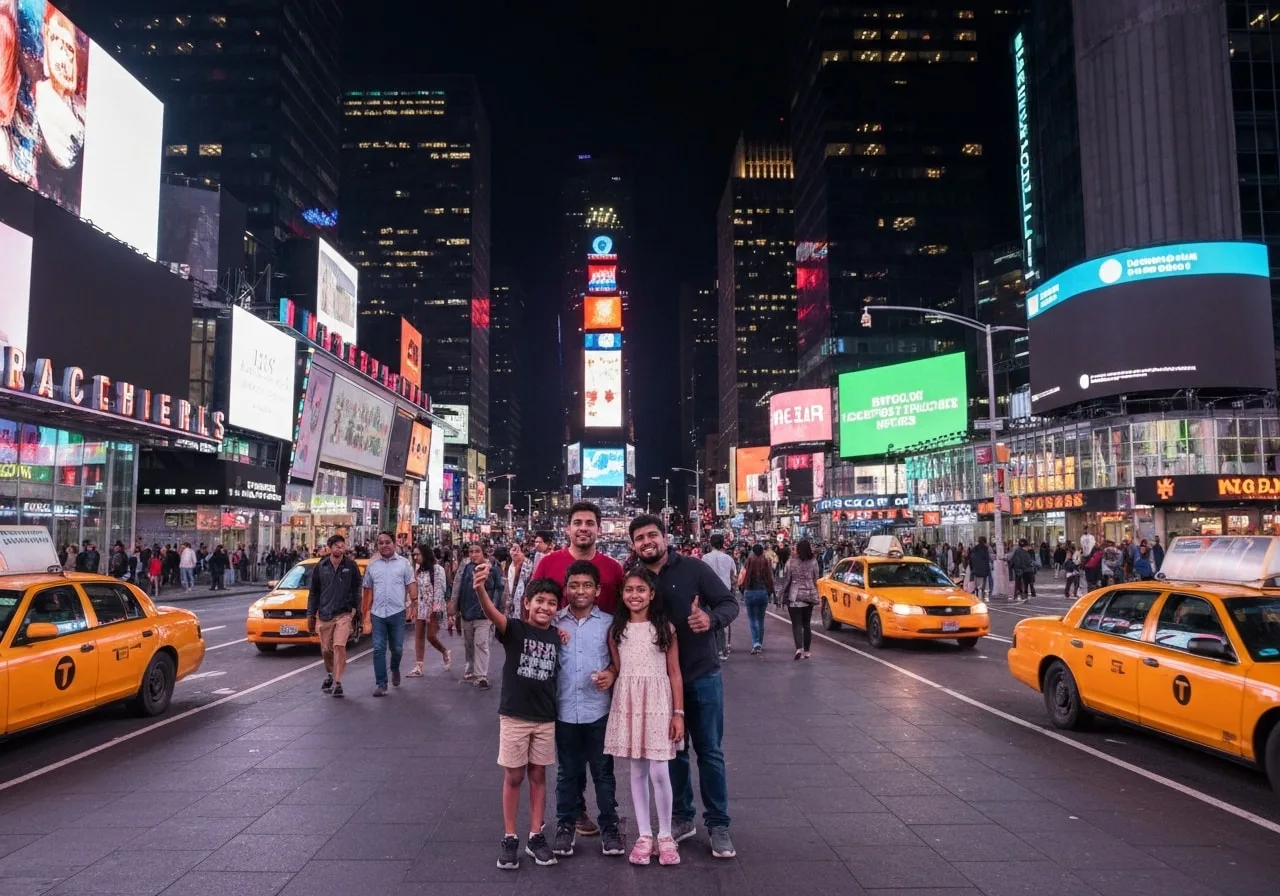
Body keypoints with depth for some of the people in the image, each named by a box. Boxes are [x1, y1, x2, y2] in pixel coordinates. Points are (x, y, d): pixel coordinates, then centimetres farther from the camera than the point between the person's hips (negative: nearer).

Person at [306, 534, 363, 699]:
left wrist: (356, 610, -1)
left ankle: (337, 682, -8)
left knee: (339, 646, -13)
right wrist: (311, 614, 7)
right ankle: (329, 675, 36)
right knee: (326, 650, 11)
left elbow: (356, 590, 3)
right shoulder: (320, 567, 3)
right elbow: (314, 593, 10)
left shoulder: (351, 566, -1)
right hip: (324, 615, 2)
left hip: (344, 614, -2)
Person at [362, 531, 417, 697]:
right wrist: (366, 609, 5)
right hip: (378, 613, 1)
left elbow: (411, 584, 0)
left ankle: (395, 669, 39)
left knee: (397, 648, 9)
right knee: (378, 649, -2)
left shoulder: (404, 563, 1)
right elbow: (368, 589, 11)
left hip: (397, 612, -1)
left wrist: (414, 600, -12)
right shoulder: (372, 565, 7)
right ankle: (380, 684, 3)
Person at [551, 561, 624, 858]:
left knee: (603, 771, 9)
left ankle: (609, 826, 22)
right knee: (568, 771, 12)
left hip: (599, 709, -1)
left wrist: (612, 673, -13)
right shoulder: (554, 623, 2)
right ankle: (566, 824, 26)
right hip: (564, 709, 1)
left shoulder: (609, 623, 0)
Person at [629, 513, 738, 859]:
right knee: (673, 751, 14)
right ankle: (681, 818, 29)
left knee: (709, 751, 6)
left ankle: (718, 824, 18)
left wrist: (711, 618, -28)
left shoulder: (693, 568, -8)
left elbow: (730, 603, -8)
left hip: (702, 675, -2)